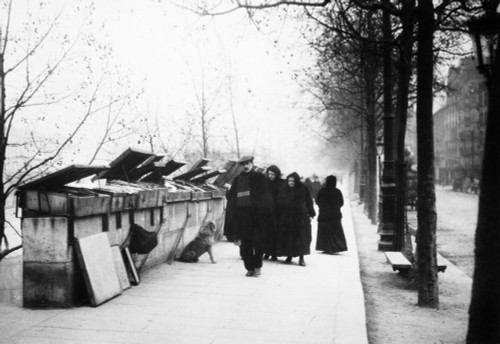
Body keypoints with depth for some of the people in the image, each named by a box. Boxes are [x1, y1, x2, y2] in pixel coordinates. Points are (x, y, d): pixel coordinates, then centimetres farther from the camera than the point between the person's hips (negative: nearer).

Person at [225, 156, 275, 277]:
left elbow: (265, 196, 1)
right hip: (242, 215, 2)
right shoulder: (238, 179, 13)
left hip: (257, 215, -2)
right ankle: (249, 268, 11)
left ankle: (257, 267, 9)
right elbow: (231, 196, 15)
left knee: (258, 241, -2)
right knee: (245, 243, 2)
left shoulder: (259, 177, 6)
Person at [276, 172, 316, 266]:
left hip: (300, 217, -2)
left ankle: (301, 257, 3)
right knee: (287, 237, 3)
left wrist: (311, 214, -4)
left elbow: (309, 202, 1)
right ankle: (289, 255, 16)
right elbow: (279, 202, 9)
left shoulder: (303, 189, 0)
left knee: (301, 236, -3)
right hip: (286, 217, 3)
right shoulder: (284, 190, 7)